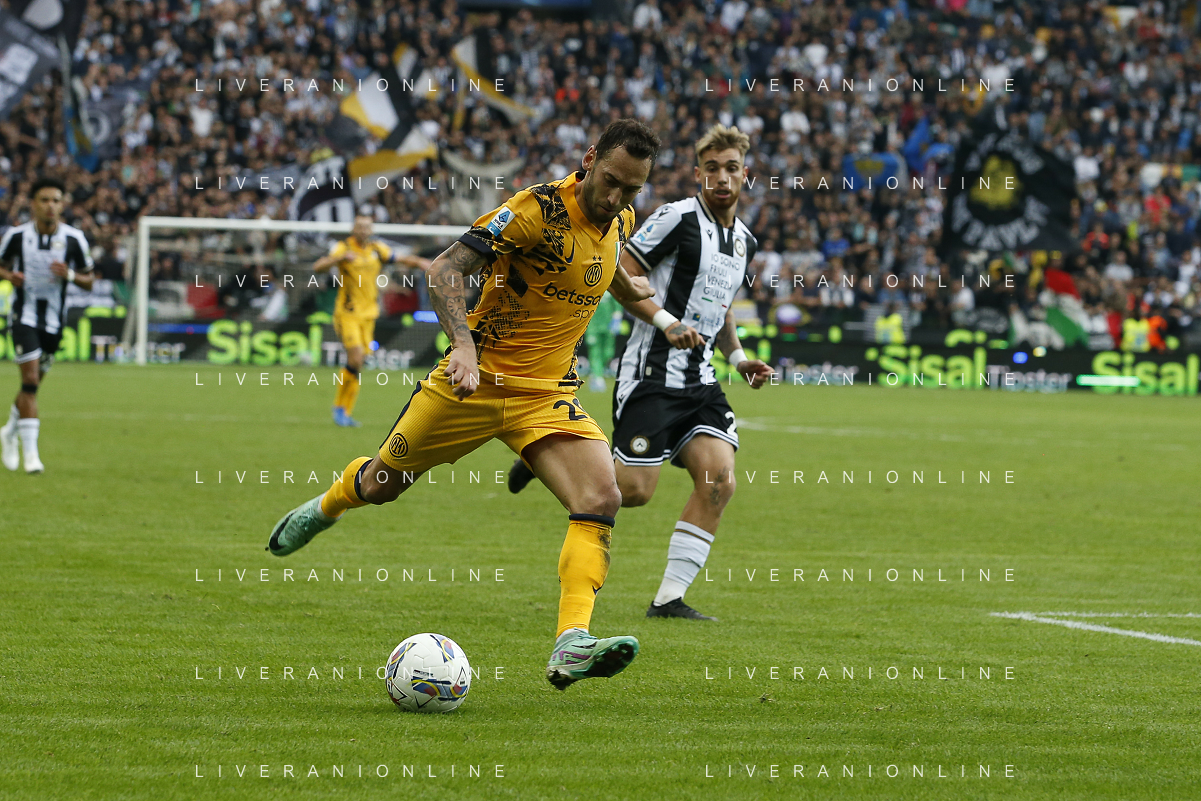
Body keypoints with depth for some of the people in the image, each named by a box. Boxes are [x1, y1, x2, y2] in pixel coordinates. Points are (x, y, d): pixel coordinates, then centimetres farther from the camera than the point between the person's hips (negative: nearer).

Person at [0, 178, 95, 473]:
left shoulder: (74, 239, -6)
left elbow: (89, 282, 1)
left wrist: (70, 275, -20)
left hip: (54, 321, 2)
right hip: (24, 316, -2)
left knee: (33, 383, 13)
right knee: (30, 379, -15)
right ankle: (30, 452, -14)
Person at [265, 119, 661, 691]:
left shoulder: (620, 220, 1)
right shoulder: (540, 208, -21)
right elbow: (445, 269, -26)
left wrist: (634, 291, 36)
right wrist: (463, 344, -38)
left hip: (548, 393, 4)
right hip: (476, 378, -4)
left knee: (601, 499, -20)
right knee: (380, 483, 13)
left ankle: (571, 645, -28)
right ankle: (325, 508, 50)